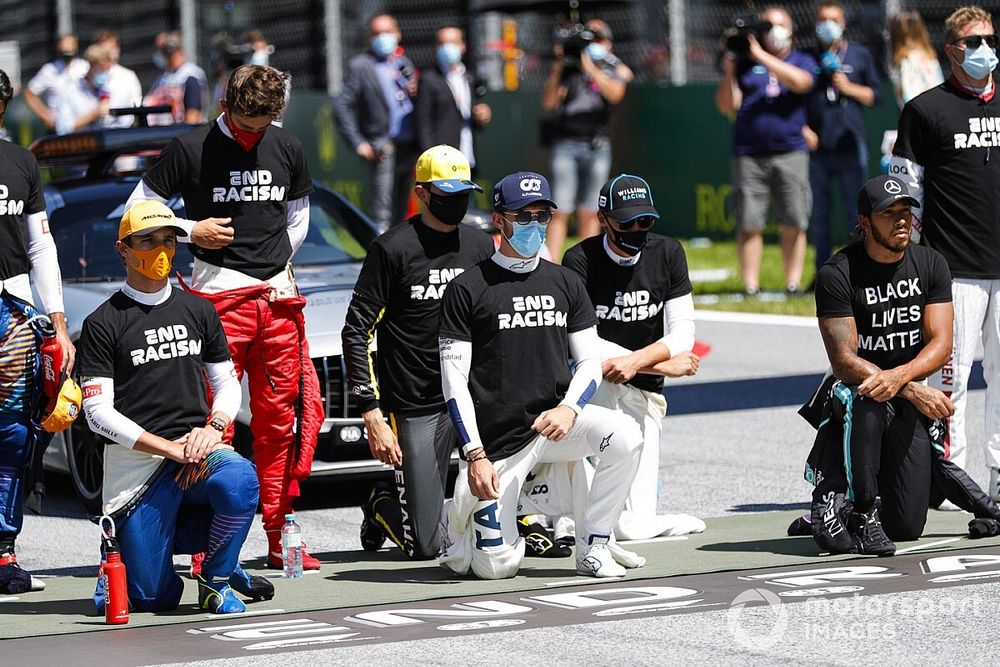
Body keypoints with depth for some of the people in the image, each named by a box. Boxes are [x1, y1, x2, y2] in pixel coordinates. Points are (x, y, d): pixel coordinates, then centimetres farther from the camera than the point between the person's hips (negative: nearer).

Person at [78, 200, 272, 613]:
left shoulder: (199, 311, 15)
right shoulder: (103, 323, 1)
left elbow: (228, 384, 17)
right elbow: (98, 412, -6)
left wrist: (214, 426, -7)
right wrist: (169, 448, -15)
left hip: (198, 447, 3)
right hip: (135, 464, -3)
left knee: (239, 481, -34)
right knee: (153, 597, -7)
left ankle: (217, 579, -7)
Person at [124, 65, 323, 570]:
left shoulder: (287, 149, 12)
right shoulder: (191, 149, -2)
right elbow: (137, 210, 4)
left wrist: (281, 263, 14)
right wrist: (190, 230, -8)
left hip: (278, 297, 5)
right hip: (220, 295, -4)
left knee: (280, 419, 5)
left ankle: (280, 538, 11)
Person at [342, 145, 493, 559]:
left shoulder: (481, 247, 11)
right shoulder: (393, 249, -6)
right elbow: (356, 331, -8)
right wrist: (372, 414, -15)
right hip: (417, 409, -5)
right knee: (425, 546, -8)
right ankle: (383, 504, 30)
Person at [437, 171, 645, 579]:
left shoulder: (566, 284, 8)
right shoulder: (467, 289, -5)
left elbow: (590, 362, 7)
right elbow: (454, 380, -7)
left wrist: (569, 408, -16)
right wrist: (474, 455, -15)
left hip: (554, 421, 4)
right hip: (497, 442, -4)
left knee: (625, 437, -26)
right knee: (497, 567, -6)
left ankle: (593, 547, -9)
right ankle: (456, 520, 29)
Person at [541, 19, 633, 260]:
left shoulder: (617, 69, 9)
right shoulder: (568, 69, 7)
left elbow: (614, 93, -13)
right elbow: (548, 102, -3)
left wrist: (590, 67, -19)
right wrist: (557, 68, -11)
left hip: (597, 147, 1)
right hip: (566, 145, -1)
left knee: (589, 213, 5)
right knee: (561, 210, -8)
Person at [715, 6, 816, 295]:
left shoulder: (802, 61, 11)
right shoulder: (744, 63, 12)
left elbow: (800, 82, -13)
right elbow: (727, 106, 5)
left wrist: (761, 55, -14)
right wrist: (729, 71, -8)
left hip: (790, 153, 0)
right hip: (748, 156, 0)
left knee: (793, 225, -2)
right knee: (749, 225, -4)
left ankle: (792, 284, 5)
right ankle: (750, 287, -2)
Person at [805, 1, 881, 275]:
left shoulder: (860, 55, 9)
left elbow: (875, 96, 9)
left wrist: (849, 88, -6)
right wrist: (803, 129, -4)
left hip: (850, 143, -1)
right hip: (816, 145, 1)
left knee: (856, 210, -3)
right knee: (818, 211, 4)